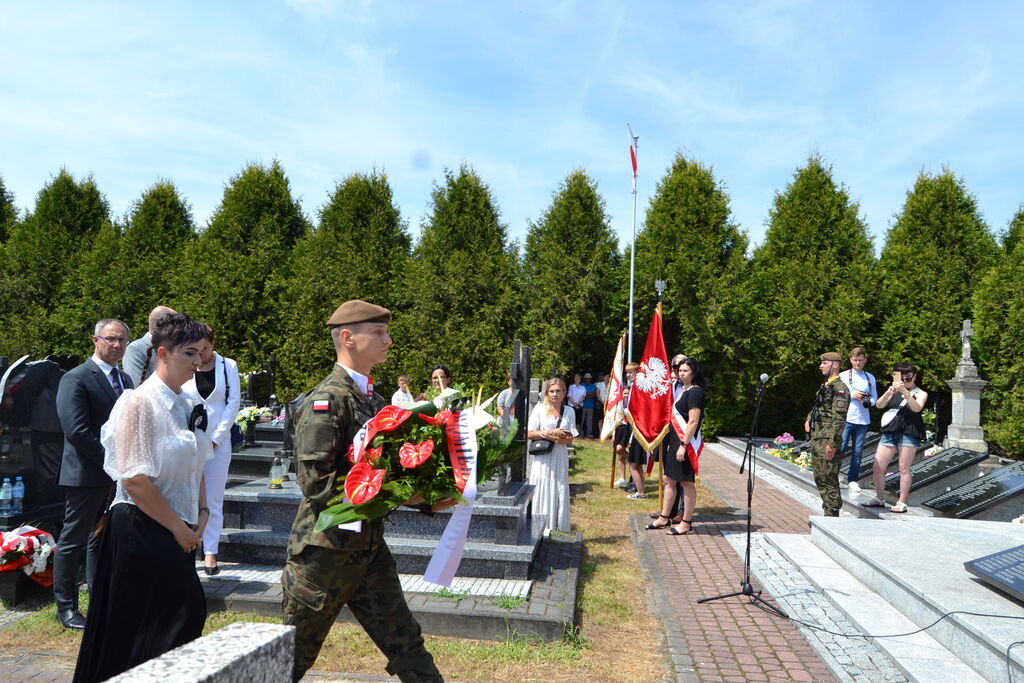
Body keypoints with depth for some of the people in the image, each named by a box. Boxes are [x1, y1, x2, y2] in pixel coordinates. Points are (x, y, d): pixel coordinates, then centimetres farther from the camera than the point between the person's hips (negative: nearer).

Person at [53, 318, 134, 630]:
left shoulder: (125, 379, 14)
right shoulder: (75, 379, -11)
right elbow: (77, 431, -19)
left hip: (118, 474, 8)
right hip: (86, 475, -7)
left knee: (103, 539, 16)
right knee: (73, 540, 4)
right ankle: (66, 607, 15)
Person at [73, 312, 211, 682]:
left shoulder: (187, 407, 9)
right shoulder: (139, 402, -15)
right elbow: (134, 480, -19)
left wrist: (201, 514, 6)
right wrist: (179, 527, -14)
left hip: (177, 530, 8)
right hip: (142, 528, -7)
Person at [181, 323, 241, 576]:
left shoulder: (228, 367, 4)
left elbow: (233, 402, 2)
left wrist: (216, 438, -4)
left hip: (218, 442, 0)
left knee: (214, 501, 2)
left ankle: (210, 553, 9)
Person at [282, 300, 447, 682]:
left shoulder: (373, 400, 9)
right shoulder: (327, 400, -17)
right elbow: (315, 481, -23)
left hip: (369, 545, 7)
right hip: (327, 548, -7)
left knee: (405, 643, 11)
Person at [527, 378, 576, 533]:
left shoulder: (569, 411, 7)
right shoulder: (539, 409, 1)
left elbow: (569, 439, 3)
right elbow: (529, 434, -4)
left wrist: (553, 437, -15)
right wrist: (549, 433, -15)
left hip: (560, 457, 2)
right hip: (542, 457, -2)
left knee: (560, 493, 3)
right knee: (542, 492, -1)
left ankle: (560, 530, 10)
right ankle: (540, 530, 6)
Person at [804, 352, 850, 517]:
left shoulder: (839, 388, -13)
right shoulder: (825, 386, 17)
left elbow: (839, 418, -19)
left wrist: (832, 443, -23)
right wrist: (809, 419, 12)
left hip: (827, 441, -10)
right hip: (816, 439, 10)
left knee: (829, 479, -6)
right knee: (820, 479, 15)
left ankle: (832, 518, 1)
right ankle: (827, 513, 24)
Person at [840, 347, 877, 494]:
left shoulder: (870, 377, 13)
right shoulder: (843, 376, 3)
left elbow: (875, 398, 14)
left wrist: (868, 401, -7)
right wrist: (852, 395, -13)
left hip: (863, 419, 3)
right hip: (846, 418, -3)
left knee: (857, 451, 5)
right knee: (840, 448, -7)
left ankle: (852, 480, 13)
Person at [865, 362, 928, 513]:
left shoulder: (920, 393, 6)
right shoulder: (894, 391, 15)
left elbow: (917, 408, -15)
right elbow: (879, 405, 1)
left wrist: (905, 391, -26)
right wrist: (888, 392, -16)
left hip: (909, 433, -4)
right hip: (889, 431, 4)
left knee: (904, 469, -2)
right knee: (877, 468, 1)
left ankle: (902, 503, 6)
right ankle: (879, 499, 16)